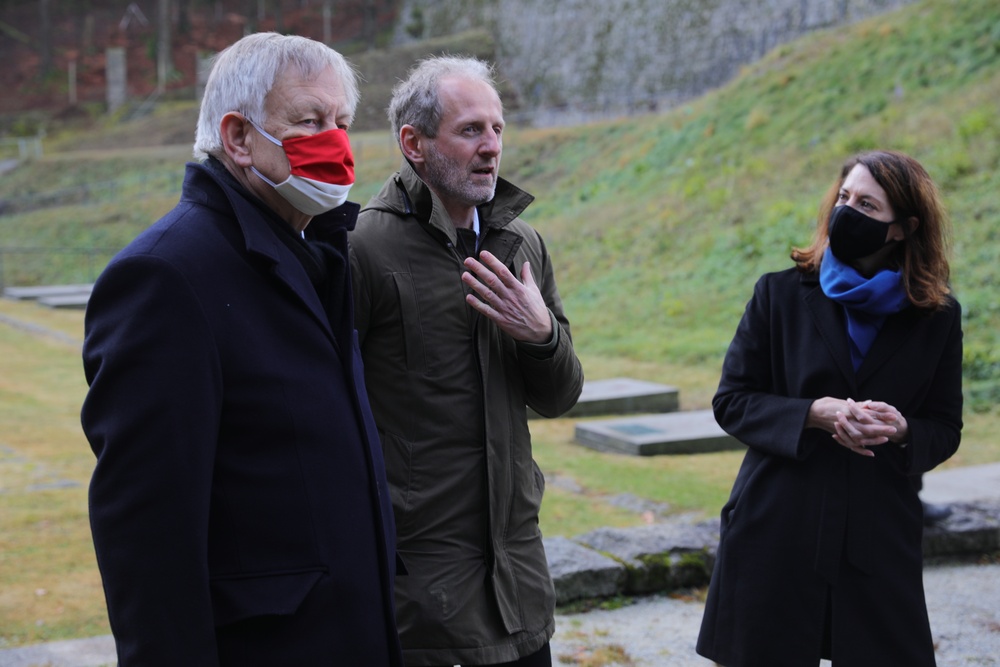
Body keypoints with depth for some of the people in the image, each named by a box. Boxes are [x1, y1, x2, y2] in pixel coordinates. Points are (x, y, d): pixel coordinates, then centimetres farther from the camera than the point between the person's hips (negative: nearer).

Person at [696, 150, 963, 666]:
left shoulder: (937, 317, 4)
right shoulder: (780, 294, 1)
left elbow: (945, 429, 9)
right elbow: (730, 401, 1)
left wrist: (902, 431, -14)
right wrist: (812, 414, -16)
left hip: (880, 541, 1)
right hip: (775, 534, 0)